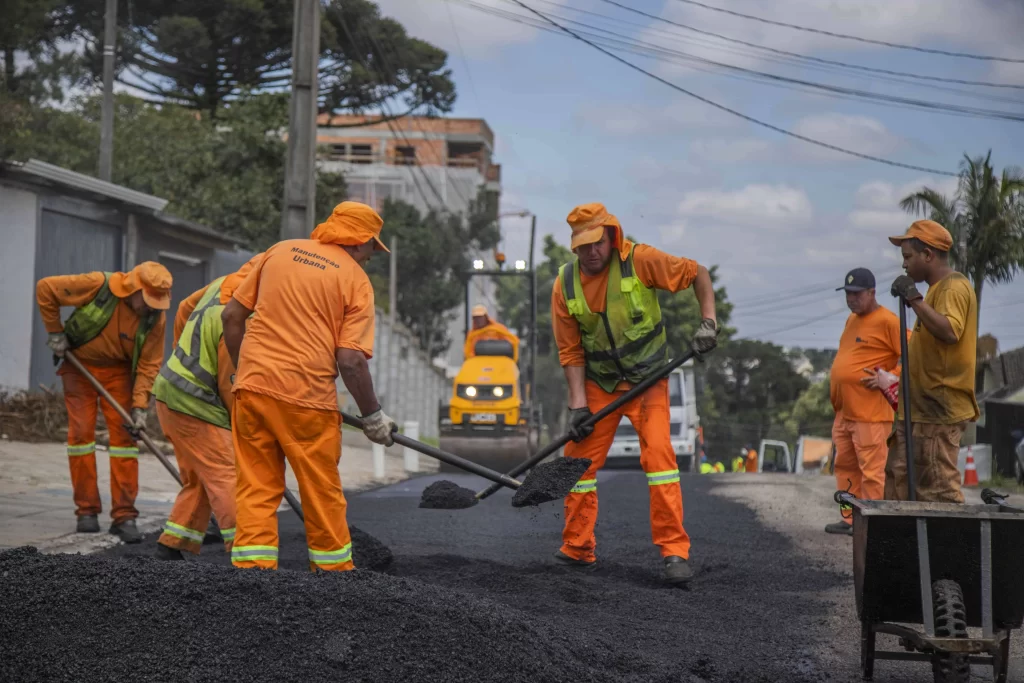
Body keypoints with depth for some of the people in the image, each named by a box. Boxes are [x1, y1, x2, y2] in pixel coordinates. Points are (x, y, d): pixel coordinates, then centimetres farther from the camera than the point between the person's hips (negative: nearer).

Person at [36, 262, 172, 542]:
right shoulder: (98, 285, -25)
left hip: (118, 371, 2)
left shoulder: (156, 318, -17)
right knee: (81, 432, -6)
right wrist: (55, 331, -11)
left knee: (124, 435, -6)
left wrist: (140, 405, -20)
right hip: (80, 364, -2)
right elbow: (45, 289, -15)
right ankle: (87, 511, 3)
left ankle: (124, 516, -3)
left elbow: (149, 364, -12)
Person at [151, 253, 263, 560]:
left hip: (169, 390, 10)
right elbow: (229, 383, -18)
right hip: (192, 404, -10)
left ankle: (170, 548, 18)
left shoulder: (222, 284, 2)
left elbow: (185, 307, 19)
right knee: (226, 476, -10)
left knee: (198, 480, 16)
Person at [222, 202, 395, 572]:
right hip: (307, 396, -4)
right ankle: (334, 568, 21)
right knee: (323, 494, 10)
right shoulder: (355, 279, -1)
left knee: (256, 489, 8)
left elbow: (231, 315, 12)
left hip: (252, 387, 4)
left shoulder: (280, 251, 12)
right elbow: (350, 359, -10)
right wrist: (373, 416, 1)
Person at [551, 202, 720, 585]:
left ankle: (675, 552, -14)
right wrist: (578, 404, -9)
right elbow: (570, 351, -2)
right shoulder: (565, 285, -6)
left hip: (647, 380, -3)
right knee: (579, 461, 2)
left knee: (658, 452, -18)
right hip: (598, 384, 3)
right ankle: (577, 551, 16)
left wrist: (709, 321, -16)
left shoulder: (640, 261, -15)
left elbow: (697, 274, -4)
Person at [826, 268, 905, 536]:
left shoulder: (887, 321, -10)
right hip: (844, 411, 9)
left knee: (871, 470, -7)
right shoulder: (852, 320, 18)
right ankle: (850, 519, 19)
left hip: (870, 413, -9)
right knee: (845, 466, 12)